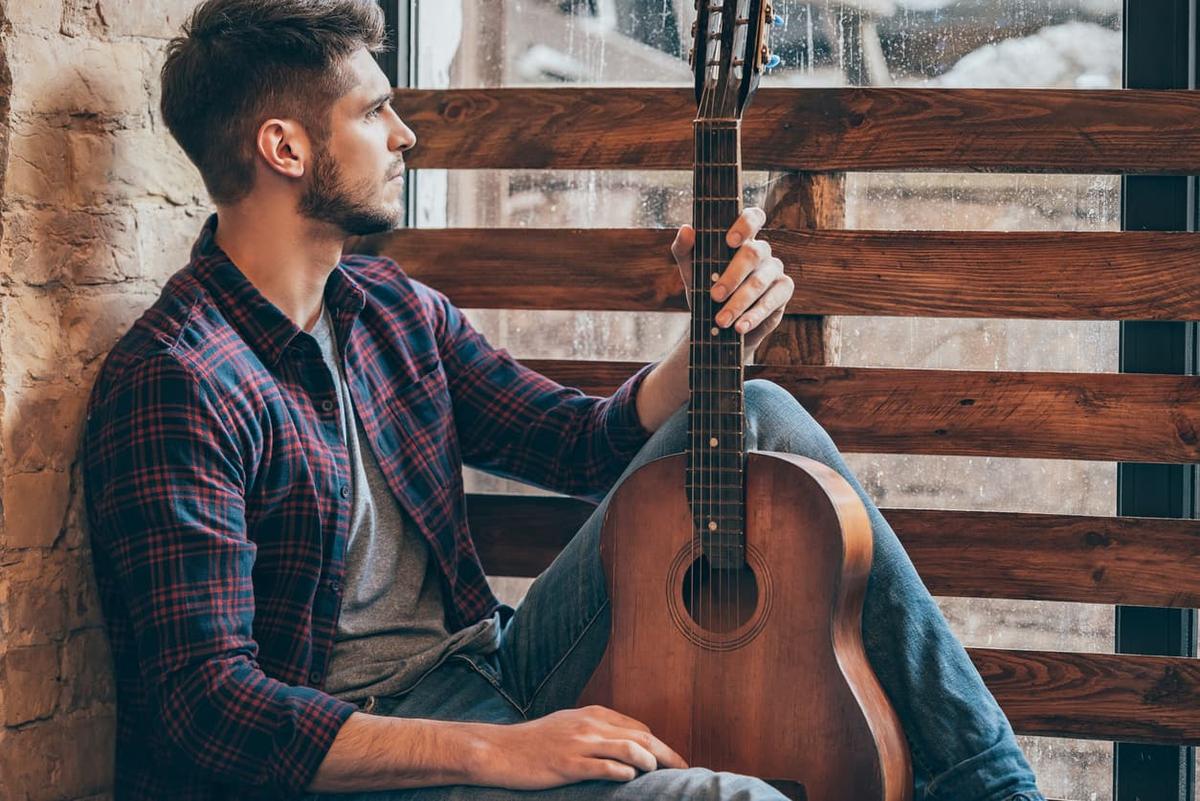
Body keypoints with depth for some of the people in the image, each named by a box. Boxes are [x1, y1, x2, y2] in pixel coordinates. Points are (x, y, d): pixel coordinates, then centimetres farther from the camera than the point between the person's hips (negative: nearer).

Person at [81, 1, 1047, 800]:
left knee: (759, 419, 2)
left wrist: (717, 337, -3)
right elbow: (206, 703, -24)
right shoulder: (177, 384, -18)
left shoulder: (392, 308, 9)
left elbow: (590, 443, 18)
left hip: (496, 670, 9)